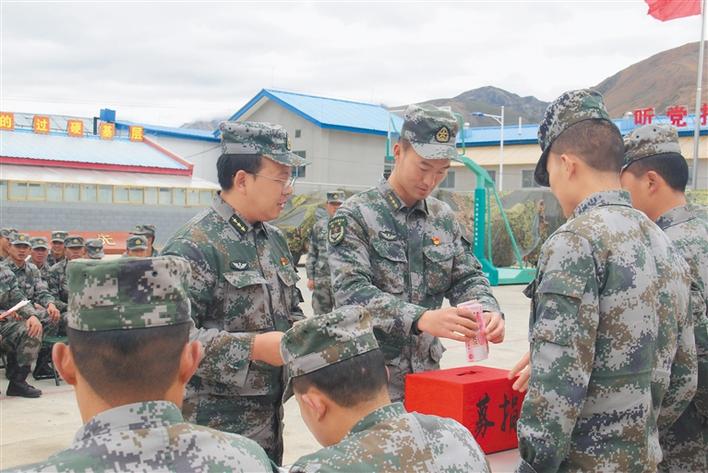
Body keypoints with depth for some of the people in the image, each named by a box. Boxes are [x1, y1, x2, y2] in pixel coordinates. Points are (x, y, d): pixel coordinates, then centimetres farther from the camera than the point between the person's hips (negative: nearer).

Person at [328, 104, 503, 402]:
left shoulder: (444, 218, 9)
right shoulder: (355, 215, -10)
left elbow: (467, 277, 11)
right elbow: (352, 293, -21)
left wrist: (488, 311, -13)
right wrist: (422, 319, -35)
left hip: (427, 374, 5)